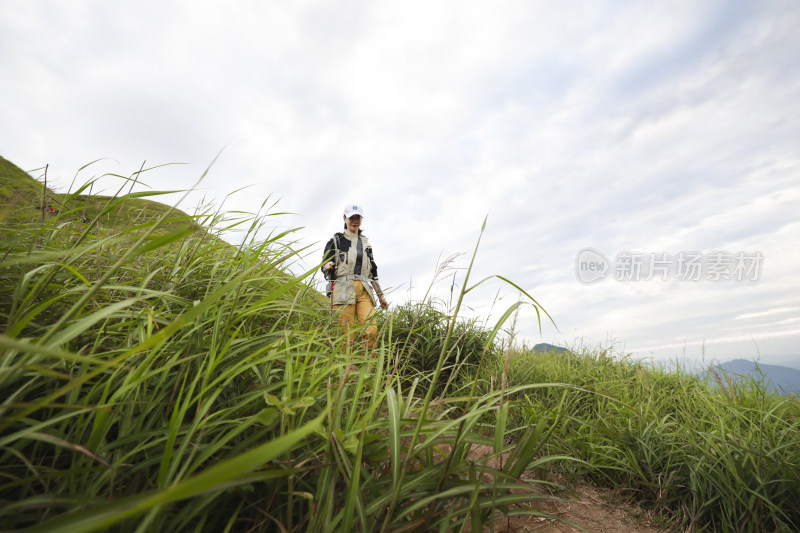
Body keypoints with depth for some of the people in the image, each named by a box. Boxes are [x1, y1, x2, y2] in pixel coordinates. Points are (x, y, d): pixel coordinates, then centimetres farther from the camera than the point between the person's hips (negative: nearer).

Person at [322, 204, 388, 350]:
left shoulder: (365, 243, 26)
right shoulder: (336, 241, 13)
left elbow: (373, 272, 26)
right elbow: (324, 265, 5)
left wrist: (380, 294, 20)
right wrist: (329, 266, -19)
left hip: (364, 290, 4)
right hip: (343, 289, -3)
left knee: (371, 331, -13)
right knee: (347, 335, -11)